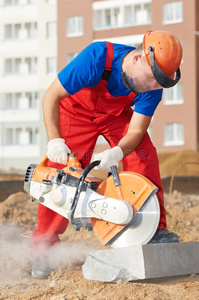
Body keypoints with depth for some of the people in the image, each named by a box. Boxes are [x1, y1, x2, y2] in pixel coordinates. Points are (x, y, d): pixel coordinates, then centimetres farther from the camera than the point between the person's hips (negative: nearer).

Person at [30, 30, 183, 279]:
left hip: (117, 114, 3)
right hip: (77, 109, -3)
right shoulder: (96, 58, -40)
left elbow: (135, 132, -23)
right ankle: (43, 247, -1)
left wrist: (116, 153, -45)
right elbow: (51, 96, -30)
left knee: (144, 156, -19)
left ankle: (154, 228, -10)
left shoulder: (152, 86, -29)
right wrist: (55, 140, -38)